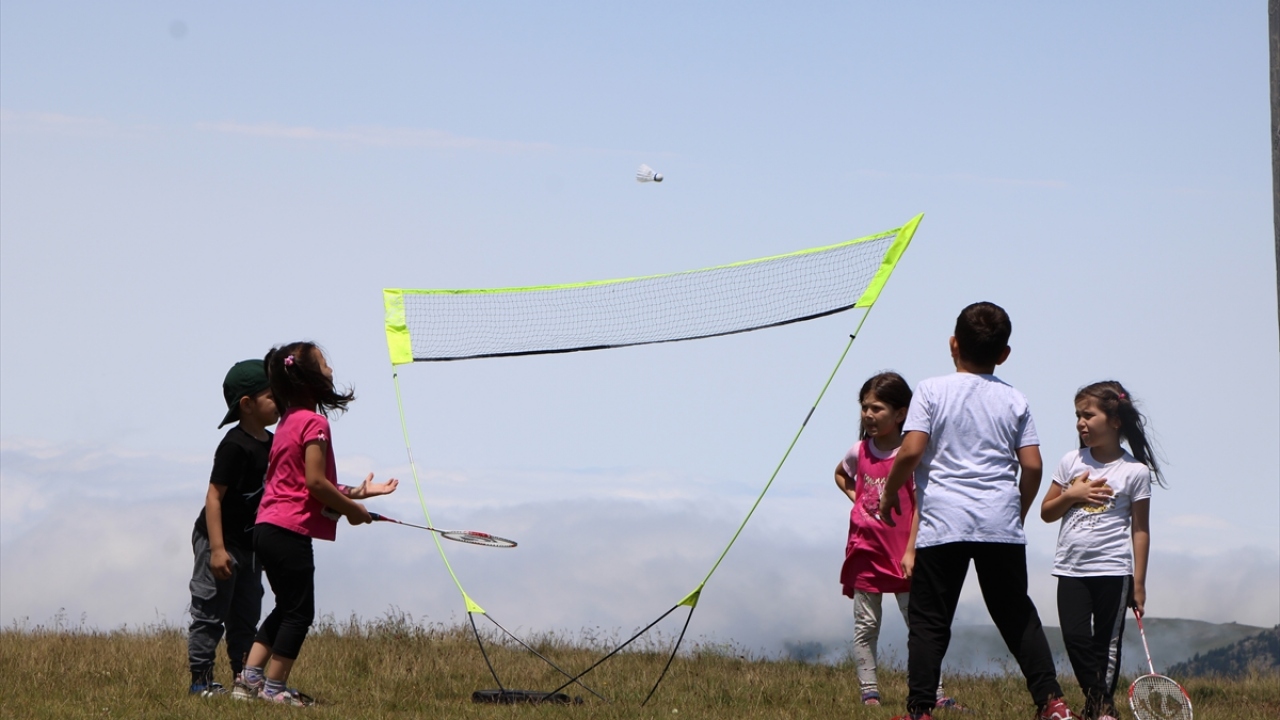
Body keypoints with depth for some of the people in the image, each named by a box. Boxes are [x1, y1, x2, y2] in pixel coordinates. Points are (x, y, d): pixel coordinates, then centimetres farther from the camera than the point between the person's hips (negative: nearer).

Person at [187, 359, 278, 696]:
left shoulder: (270, 443, 6)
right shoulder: (235, 446, -20)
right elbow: (214, 496, -21)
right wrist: (217, 548, -26)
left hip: (250, 543, 9)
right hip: (219, 540, -9)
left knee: (246, 614, 12)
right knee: (211, 611, -3)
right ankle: (201, 679, 1)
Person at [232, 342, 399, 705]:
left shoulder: (289, 420, 16)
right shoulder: (314, 422, -13)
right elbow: (315, 482, -18)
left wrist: (354, 492, 15)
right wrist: (351, 508, -5)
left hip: (267, 529, 10)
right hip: (290, 532, -10)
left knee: (286, 608, 19)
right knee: (299, 612, 0)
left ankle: (249, 680, 17)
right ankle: (274, 687, 4)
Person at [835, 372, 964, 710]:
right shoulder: (860, 452, 5)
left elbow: (919, 507, -10)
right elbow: (840, 474, 28)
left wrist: (911, 551, -15)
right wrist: (855, 498, 10)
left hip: (901, 551, -4)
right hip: (865, 549, 4)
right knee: (866, 625, 4)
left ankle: (935, 693, -2)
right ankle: (869, 692, 8)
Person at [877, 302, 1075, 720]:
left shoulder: (932, 391, -1)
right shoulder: (1014, 400, 7)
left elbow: (911, 451, -10)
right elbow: (1032, 466, 3)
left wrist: (890, 494, 7)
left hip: (942, 524, -3)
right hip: (1001, 525, 3)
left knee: (929, 621, 3)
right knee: (1017, 615, 11)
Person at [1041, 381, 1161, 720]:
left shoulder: (1135, 471, -3)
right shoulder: (1072, 462, 7)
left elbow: (1140, 530, -1)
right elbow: (1046, 512, 12)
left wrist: (1138, 582, -3)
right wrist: (1071, 495, -8)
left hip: (1113, 570, -3)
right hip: (1071, 568, 3)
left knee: (1107, 643, 2)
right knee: (1075, 637, -3)